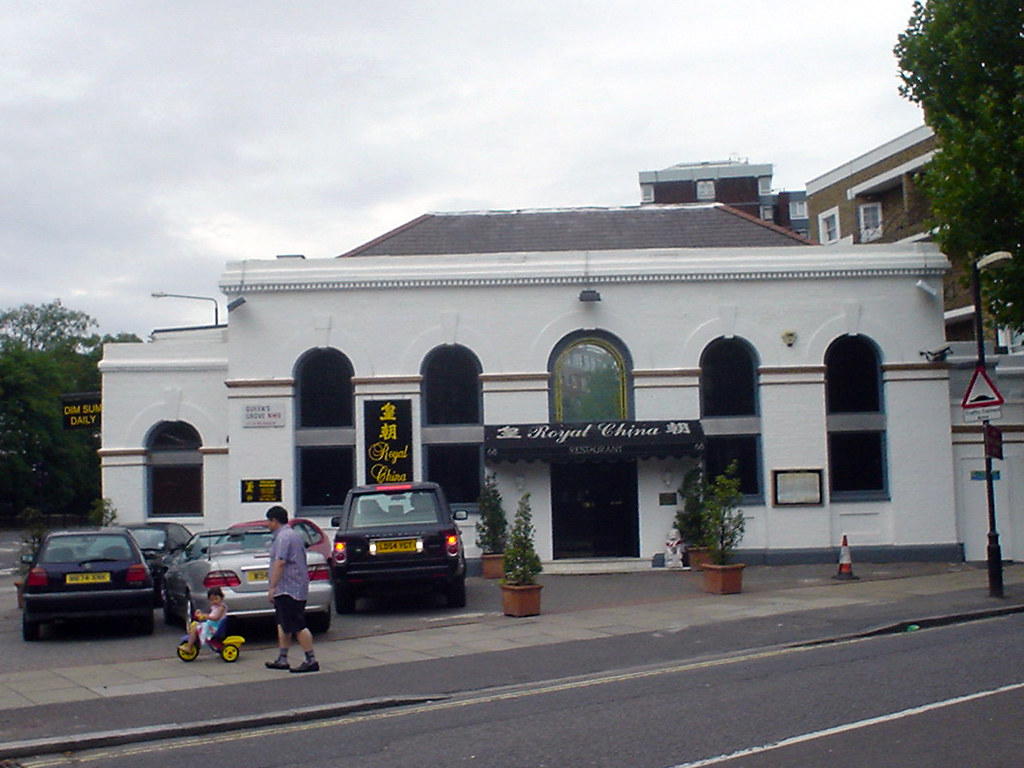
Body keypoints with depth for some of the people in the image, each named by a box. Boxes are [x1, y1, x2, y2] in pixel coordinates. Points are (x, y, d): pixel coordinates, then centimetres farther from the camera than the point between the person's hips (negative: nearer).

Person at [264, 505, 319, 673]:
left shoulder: (283, 537, -14)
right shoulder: (291, 534, 19)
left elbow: (280, 563, -23)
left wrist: (272, 587, -21)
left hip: (288, 589, -11)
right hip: (295, 589, 11)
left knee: (298, 627, -10)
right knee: (283, 625, 15)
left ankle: (311, 660, -9)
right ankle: (282, 659, 19)